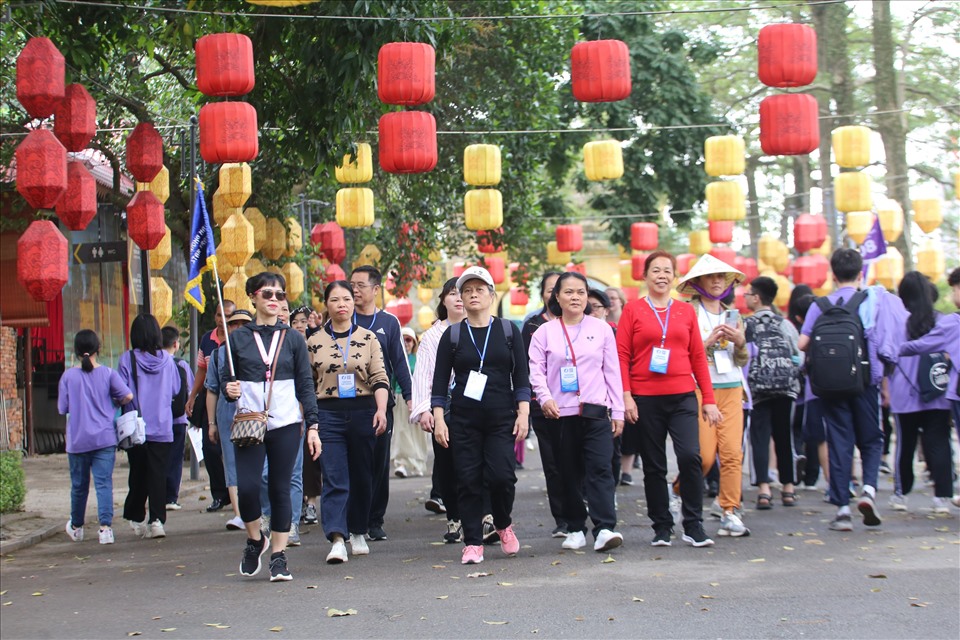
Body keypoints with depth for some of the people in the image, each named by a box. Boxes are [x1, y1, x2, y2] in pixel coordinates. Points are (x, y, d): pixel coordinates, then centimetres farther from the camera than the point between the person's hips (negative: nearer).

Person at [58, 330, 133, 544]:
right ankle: (105, 526, -19)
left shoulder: (68, 376, -2)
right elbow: (127, 396, -12)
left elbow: (62, 408, 1)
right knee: (104, 482, -4)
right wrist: (112, 403, 8)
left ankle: (76, 527, 31)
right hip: (104, 438, -1)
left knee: (79, 484, 14)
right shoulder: (108, 373, -4)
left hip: (77, 440, 1)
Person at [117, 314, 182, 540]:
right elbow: (175, 390, 9)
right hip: (163, 427, 1)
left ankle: (137, 519, 19)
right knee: (158, 474, 1)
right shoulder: (167, 360, -1)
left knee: (138, 475, 12)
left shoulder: (127, 359, -8)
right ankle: (157, 519, -11)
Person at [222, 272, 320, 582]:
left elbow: (305, 385, 7)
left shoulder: (293, 339, 7)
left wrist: (312, 426, 1)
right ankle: (255, 539, 16)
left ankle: (278, 556, 11)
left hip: (286, 424, 0)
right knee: (246, 487, -12)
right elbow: (228, 381, 11)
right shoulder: (238, 338, 6)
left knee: (280, 489, 1)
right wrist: (230, 391, -12)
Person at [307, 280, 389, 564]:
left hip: (363, 412, 1)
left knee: (362, 477, 9)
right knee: (334, 479, -10)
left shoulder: (368, 338, 5)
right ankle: (337, 540, -17)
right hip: (328, 414, -1)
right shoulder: (314, 342, 7)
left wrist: (381, 409, -13)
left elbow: (380, 378, 0)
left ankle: (358, 533, 25)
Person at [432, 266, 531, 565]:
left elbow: (521, 376, 5)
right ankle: (473, 543, 7)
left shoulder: (508, 331, 7)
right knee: (469, 480, -2)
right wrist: (438, 418, -3)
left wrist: (523, 413, -4)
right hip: (464, 419, 1)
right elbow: (440, 380, 5)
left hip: (501, 417, -1)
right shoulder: (452, 335, 7)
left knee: (501, 475, -12)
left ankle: (503, 524, 16)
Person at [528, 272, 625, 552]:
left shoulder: (601, 329, 7)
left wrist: (618, 412, 6)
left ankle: (605, 528, -18)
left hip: (596, 411, -1)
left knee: (600, 468, -12)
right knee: (569, 473, 6)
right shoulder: (545, 332, 6)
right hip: (560, 413, 1)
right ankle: (575, 529, 16)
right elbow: (536, 369, 1)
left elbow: (612, 371, 8)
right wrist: (545, 398, -16)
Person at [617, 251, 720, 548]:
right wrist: (626, 396, -8)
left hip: (682, 397, 1)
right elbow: (622, 356, 2)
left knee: (690, 456, -15)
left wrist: (709, 399, 6)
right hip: (645, 400, 0)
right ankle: (661, 527, 16)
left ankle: (693, 526, -4)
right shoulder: (633, 310, 5)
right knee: (653, 466, 6)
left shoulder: (686, 311, 11)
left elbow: (698, 356, 10)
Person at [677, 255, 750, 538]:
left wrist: (740, 342, -4)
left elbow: (742, 360, 16)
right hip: (699, 387, -4)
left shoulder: (732, 315, 17)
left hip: (731, 389, 4)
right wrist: (708, 342, -15)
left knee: (733, 452, -6)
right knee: (705, 455, -8)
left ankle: (730, 513, -2)